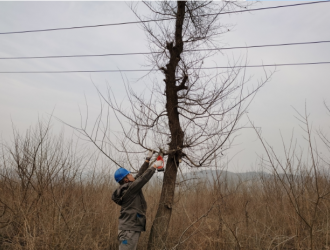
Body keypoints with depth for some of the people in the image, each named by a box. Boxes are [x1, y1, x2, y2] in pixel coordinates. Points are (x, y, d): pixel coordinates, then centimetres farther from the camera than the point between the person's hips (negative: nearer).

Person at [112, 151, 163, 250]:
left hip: (133, 229, 10)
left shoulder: (127, 188, 13)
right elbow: (143, 179, -18)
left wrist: (147, 160, 20)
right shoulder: (129, 188, -15)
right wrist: (154, 166, -7)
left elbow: (139, 175, 18)